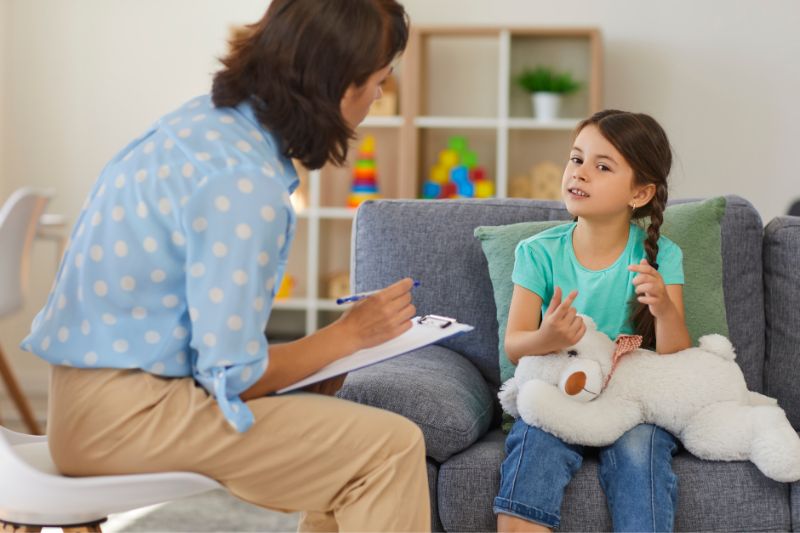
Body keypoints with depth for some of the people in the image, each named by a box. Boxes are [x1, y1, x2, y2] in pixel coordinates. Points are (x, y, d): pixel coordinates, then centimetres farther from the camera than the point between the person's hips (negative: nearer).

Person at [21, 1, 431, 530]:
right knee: (392, 447, -13)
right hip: (127, 414, -10)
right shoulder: (245, 183, -24)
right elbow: (233, 376, -20)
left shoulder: (208, 118, 3)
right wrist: (350, 333, -7)